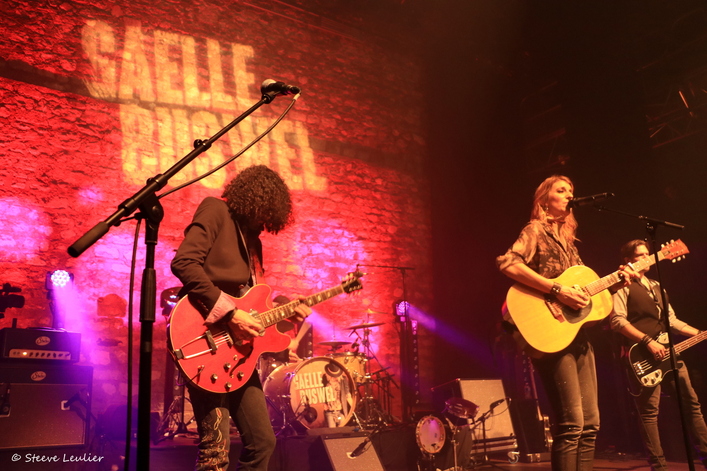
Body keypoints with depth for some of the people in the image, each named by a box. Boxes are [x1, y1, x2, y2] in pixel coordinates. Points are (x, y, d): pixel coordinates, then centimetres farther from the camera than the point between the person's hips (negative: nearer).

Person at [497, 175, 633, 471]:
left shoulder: (567, 239, 21)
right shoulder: (536, 230, -3)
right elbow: (507, 263, -22)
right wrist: (557, 290, -24)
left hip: (578, 336, 9)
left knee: (590, 423, 10)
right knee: (571, 424, -11)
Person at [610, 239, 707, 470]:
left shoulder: (656, 287, 23)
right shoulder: (623, 286, -3)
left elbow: (672, 320, 24)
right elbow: (618, 321, -14)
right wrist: (648, 341, -20)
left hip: (668, 353, 8)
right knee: (649, 411, -7)